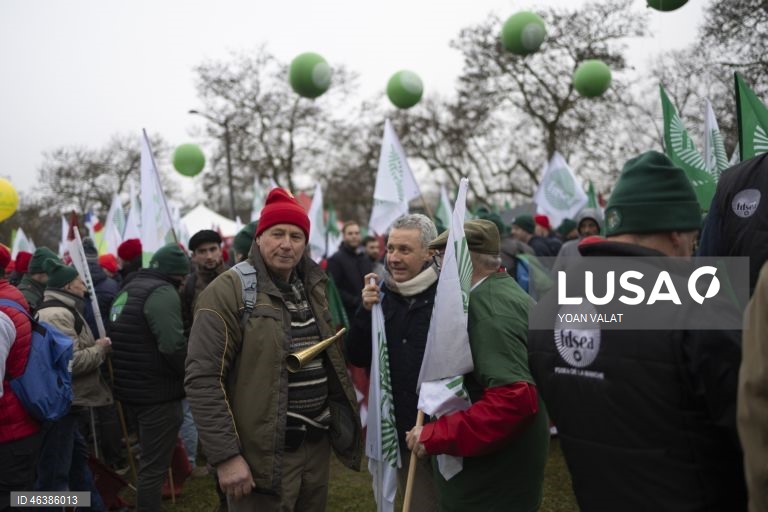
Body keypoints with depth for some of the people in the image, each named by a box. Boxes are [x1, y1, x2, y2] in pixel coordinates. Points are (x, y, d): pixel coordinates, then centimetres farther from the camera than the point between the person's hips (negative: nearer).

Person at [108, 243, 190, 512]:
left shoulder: (127, 289, 14)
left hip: (133, 388, 10)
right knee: (155, 464, 0)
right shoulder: (162, 292, -18)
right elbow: (172, 346, -27)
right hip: (157, 392, -10)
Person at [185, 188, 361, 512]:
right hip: (264, 454, -7)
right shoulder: (229, 291, -12)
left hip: (317, 444, 7)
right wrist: (226, 455, -18)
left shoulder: (313, 288, 9)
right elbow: (203, 379, -16)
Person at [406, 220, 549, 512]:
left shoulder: (487, 307, -22)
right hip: (504, 461, 9)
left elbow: (513, 399, -32)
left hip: (493, 472, -9)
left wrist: (437, 435, -28)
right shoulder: (506, 291, 8)